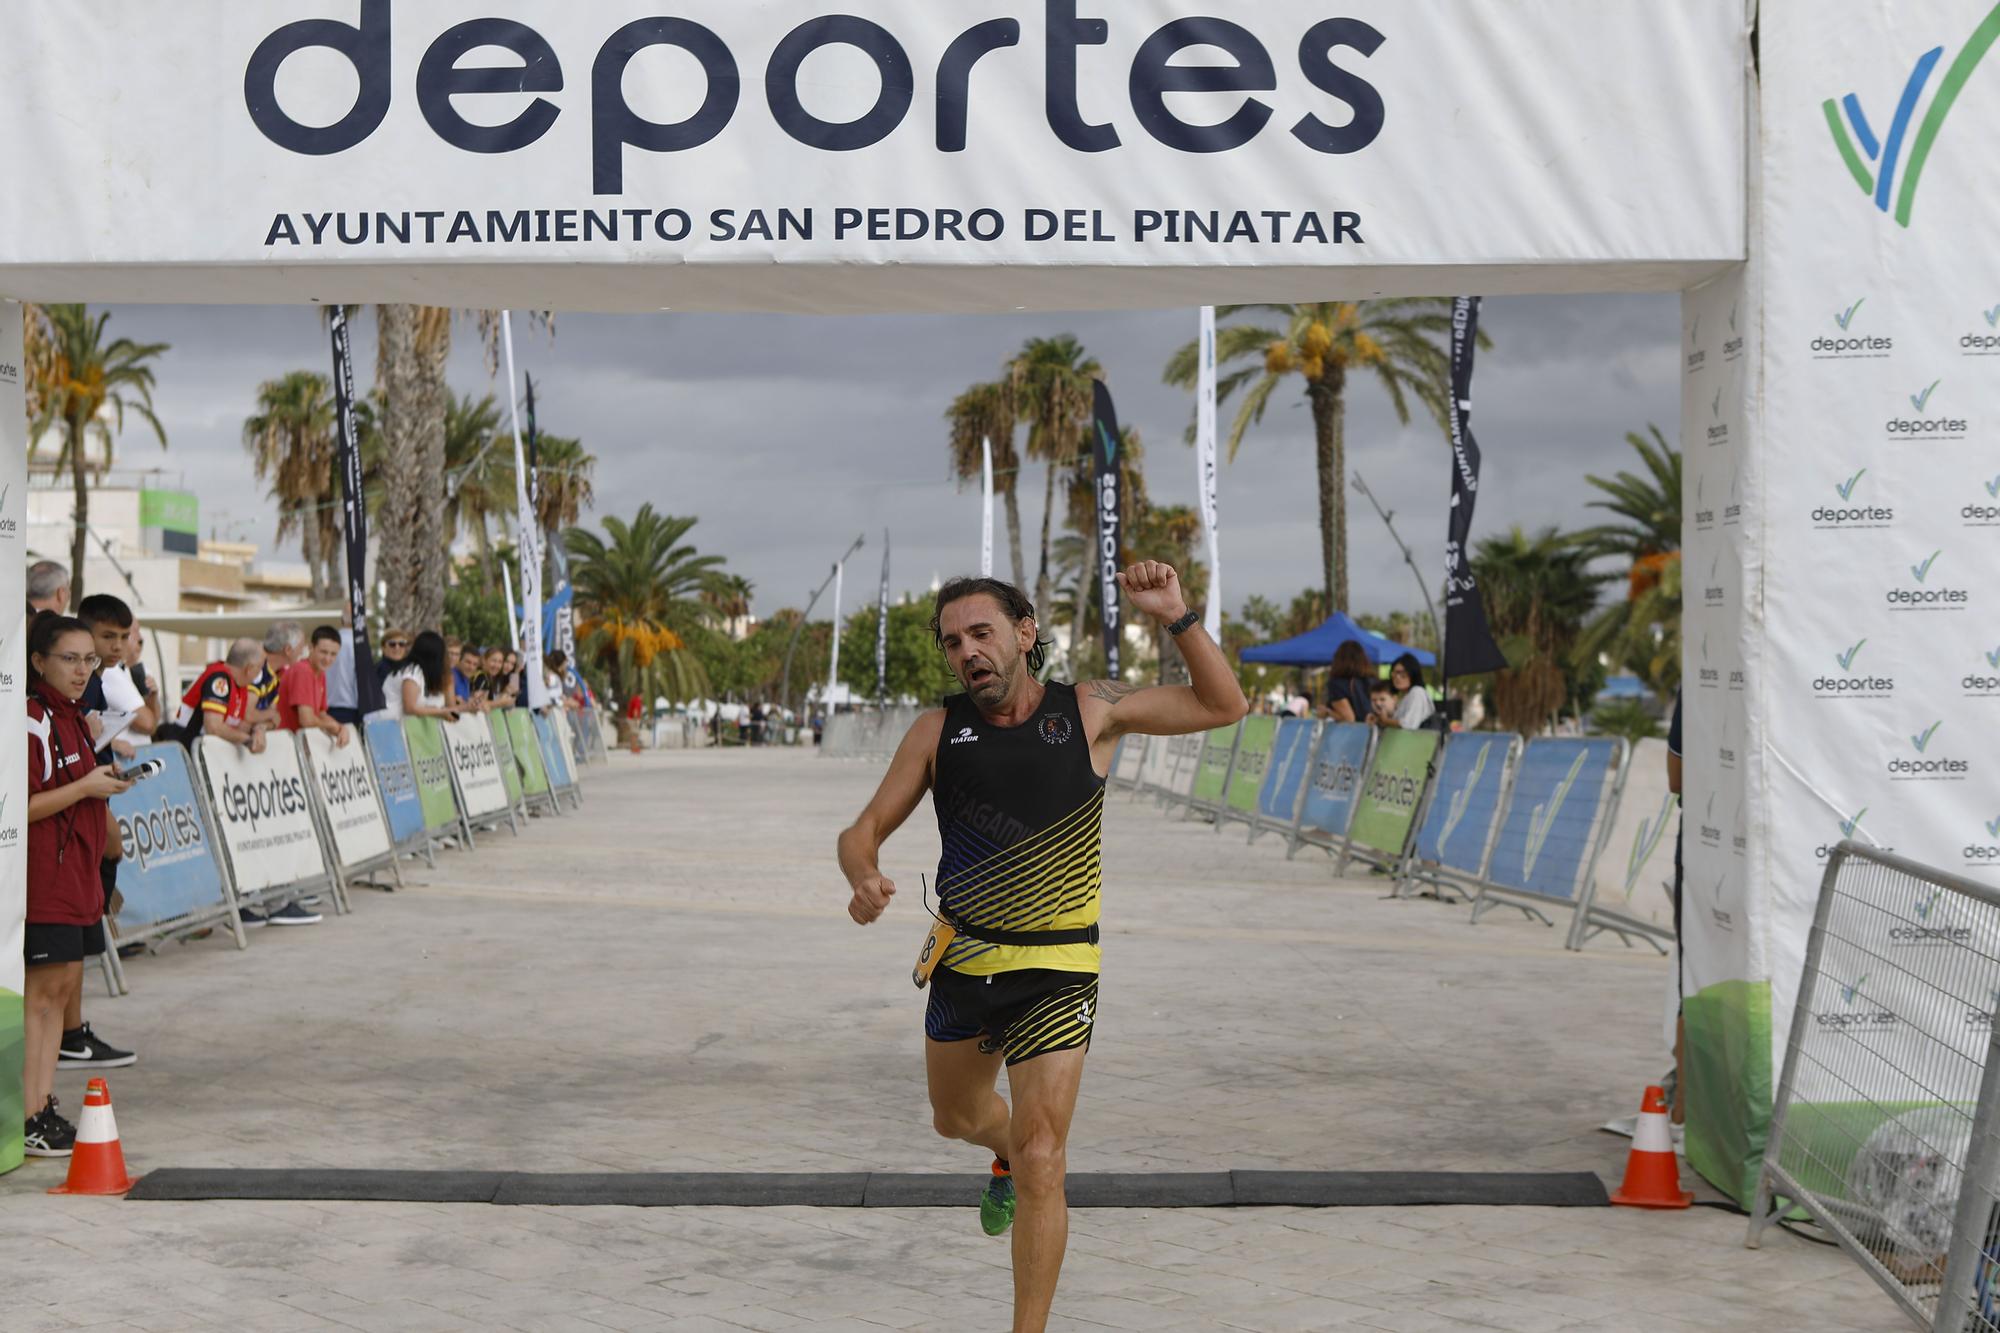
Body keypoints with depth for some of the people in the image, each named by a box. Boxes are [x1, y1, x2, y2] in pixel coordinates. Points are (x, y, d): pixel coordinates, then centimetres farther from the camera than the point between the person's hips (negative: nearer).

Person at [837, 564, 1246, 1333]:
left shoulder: (1089, 712, -5)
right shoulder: (938, 730, -3)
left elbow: (1223, 706, -1)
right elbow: (866, 828, 1)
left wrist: (1175, 617, -16)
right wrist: (863, 879, -23)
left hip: (1056, 970, -3)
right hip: (961, 959, 3)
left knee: (1041, 1161, -12)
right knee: (957, 1119, 26)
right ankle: (1008, 1156, 62)